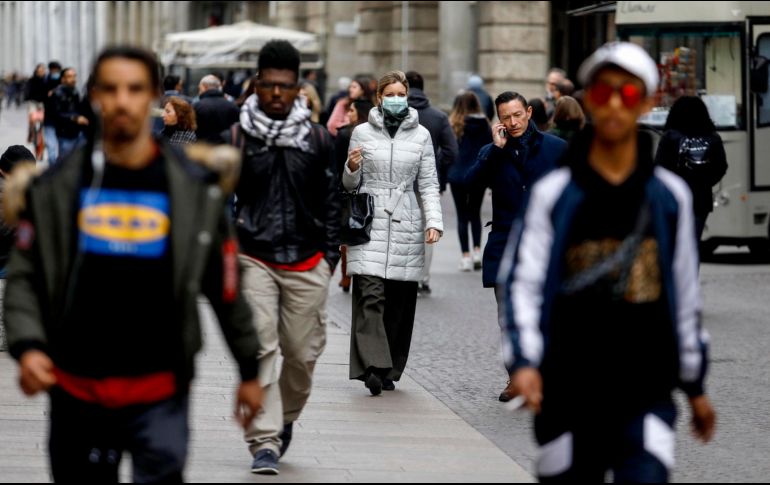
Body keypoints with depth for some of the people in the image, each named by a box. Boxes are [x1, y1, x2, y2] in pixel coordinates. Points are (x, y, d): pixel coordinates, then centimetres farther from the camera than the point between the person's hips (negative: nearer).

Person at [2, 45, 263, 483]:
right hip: (77, 391, 2)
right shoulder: (56, 187, 0)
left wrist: (249, 370, 10)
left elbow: (226, 287, 6)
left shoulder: (195, 189, 0)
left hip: (160, 392, -1)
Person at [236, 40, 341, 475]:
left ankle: (286, 418, 32)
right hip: (254, 259, -1)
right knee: (259, 349, -11)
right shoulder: (239, 136, 1)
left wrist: (330, 257, 8)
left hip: (306, 263, 2)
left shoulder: (318, 139, 5)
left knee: (302, 352, 4)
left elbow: (331, 202, 12)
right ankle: (265, 442, -9)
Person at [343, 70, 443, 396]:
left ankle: (390, 370, 13)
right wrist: (352, 169, -10)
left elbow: (428, 184, 8)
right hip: (370, 223, -2)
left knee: (400, 301, 3)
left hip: (406, 225, 2)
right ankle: (372, 367, -22)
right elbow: (351, 184, 12)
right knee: (370, 295, -15)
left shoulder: (421, 135, 9)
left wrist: (434, 221, -4)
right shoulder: (362, 133, 7)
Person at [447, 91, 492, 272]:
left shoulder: (455, 125, -8)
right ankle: (477, 250, 4)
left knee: (462, 216, 5)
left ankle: (466, 256, 1)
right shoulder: (485, 126, 0)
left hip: (458, 176, -2)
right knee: (475, 213, 17)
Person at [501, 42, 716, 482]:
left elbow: (685, 295, 14)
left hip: (647, 393, 0)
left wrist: (695, 384, 18)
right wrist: (524, 359, -20)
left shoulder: (671, 196, 7)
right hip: (570, 393, 0)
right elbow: (523, 283, -4)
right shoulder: (554, 194, 2)